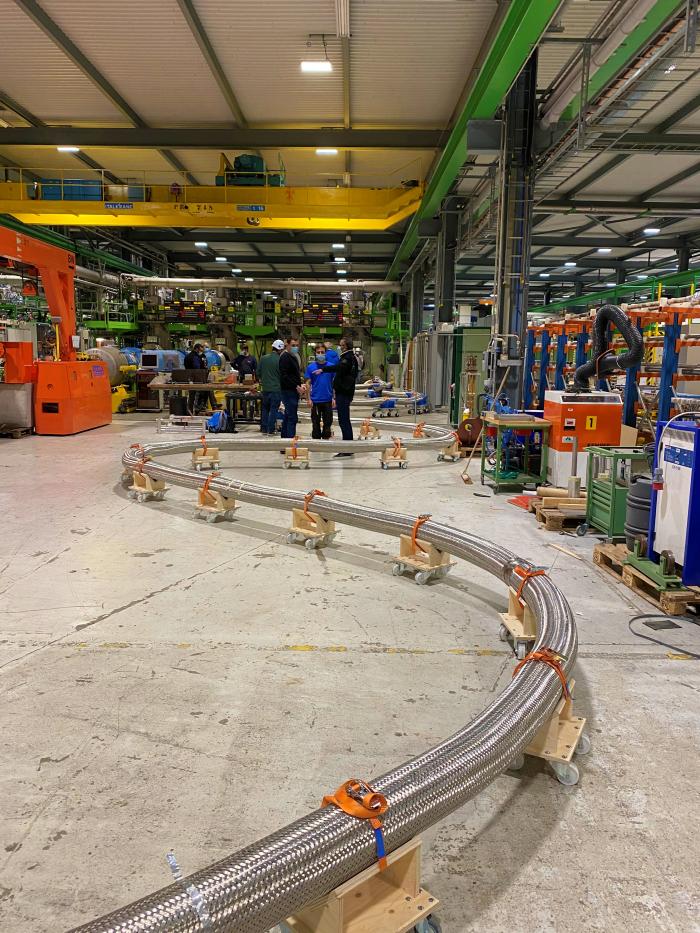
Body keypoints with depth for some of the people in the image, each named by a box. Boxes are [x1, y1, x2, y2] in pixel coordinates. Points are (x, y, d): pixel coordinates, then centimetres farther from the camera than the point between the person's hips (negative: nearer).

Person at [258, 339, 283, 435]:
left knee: (265, 409, 15)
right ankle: (271, 430, 3)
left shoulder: (263, 358, 1)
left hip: (265, 388, 4)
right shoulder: (279, 360, -13)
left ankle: (264, 429, 16)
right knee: (273, 409, 2)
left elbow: (258, 373, 7)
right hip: (276, 388, -4)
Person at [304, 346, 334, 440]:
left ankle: (326, 438, 19)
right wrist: (308, 398, -4)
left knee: (328, 422, 7)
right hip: (315, 400, 0)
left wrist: (334, 397, 1)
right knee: (316, 423, 7)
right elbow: (308, 383, 2)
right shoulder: (310, 367, 1)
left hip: (328, 400, 1)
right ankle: (316, 439, 18)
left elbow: (335, 382, 6)